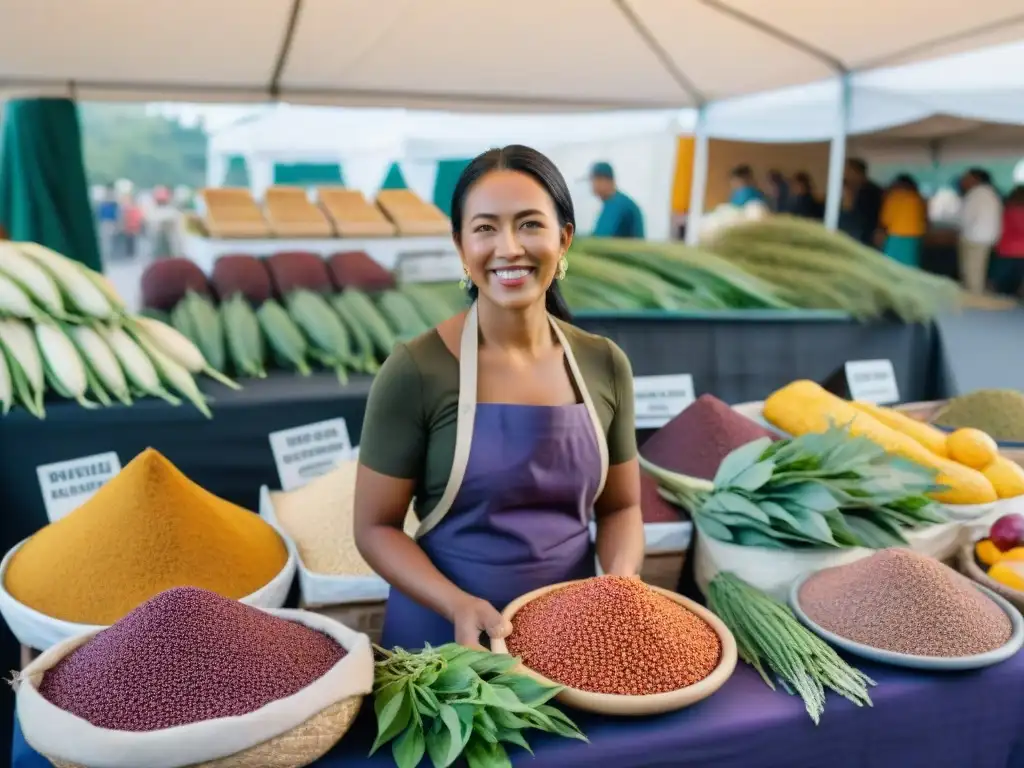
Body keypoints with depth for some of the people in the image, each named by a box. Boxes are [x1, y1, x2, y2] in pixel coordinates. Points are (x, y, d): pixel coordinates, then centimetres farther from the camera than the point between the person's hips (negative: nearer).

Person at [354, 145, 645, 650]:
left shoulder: (605, 366, -5)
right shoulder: (416, 370, -16)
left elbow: (620, 506, 5)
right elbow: (375, 527, -9)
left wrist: (621, 578, -13)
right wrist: (459, 605, -23)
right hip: (445, 636, -3)